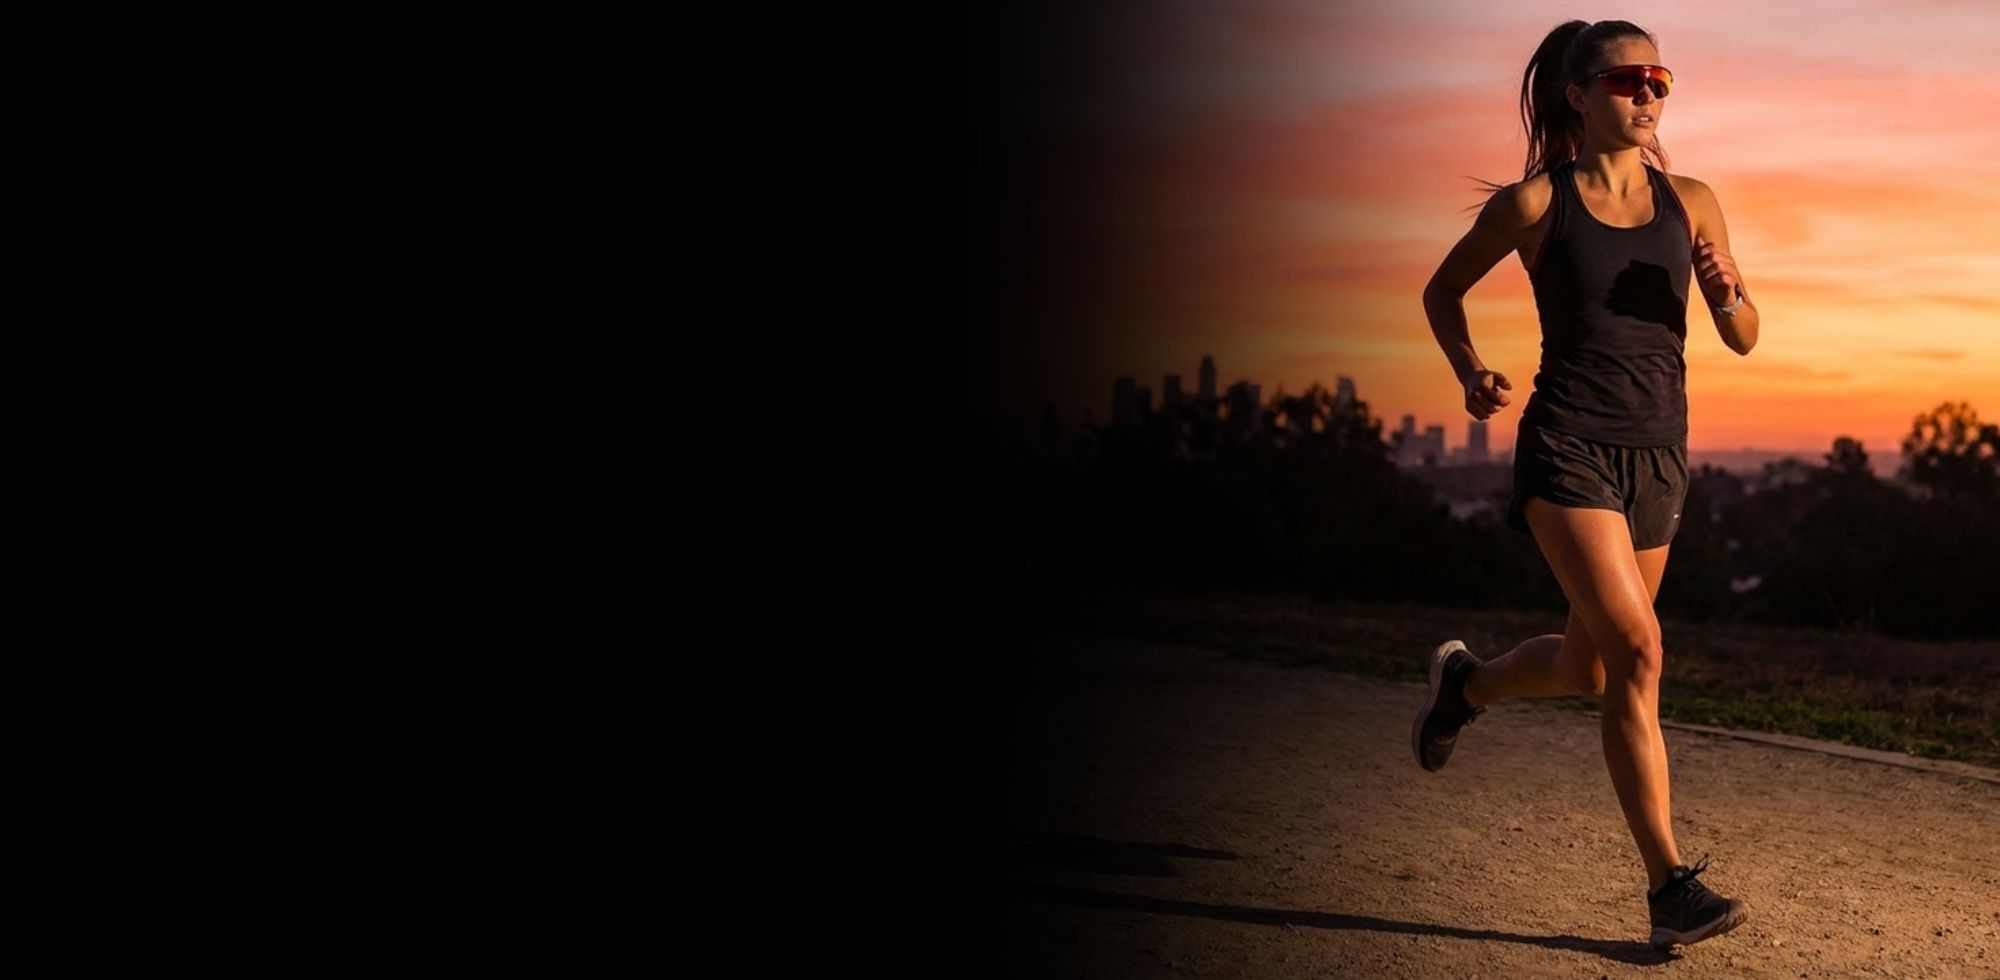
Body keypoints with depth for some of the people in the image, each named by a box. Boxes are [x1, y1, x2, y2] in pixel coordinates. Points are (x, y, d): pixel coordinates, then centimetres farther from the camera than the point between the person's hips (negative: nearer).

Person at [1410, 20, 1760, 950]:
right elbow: (1442, 290, 9)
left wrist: (1726, 293, -11)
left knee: (1588, 669, 16)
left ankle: (1465, 681, 48)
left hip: (1658, 456, 5)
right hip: (1569, 448, -5)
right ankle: (1670, 885, -13)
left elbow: (1744, 339, 11)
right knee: (1637, 651, -19)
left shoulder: (1691, 202, 6)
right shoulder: (1534, 202, -4)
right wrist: (1470, 374, -7)